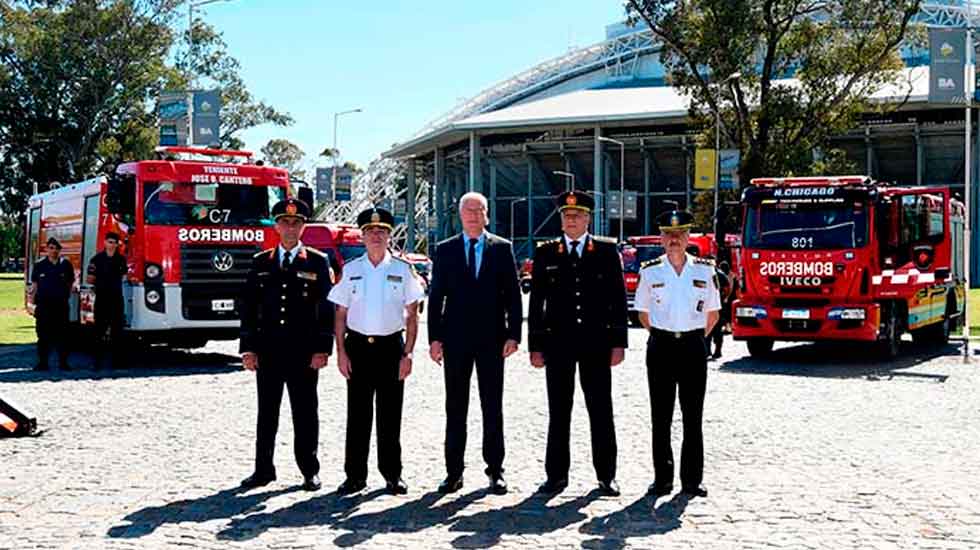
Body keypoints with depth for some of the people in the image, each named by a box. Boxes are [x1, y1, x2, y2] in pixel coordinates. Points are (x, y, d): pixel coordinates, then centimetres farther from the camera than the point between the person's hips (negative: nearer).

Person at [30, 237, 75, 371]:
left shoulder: (66, 264, 6)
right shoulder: (39, 265, 6)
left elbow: (70, 283, 13)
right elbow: (34, 284, 7)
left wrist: (68, 294, 3)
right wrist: (33, 295, -7)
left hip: (61, 304, 0)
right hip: (43, 304, 0)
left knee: (62, 334, 2)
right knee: (43, 334, 3)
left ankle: (63, 362, 8)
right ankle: (42, 362, 9)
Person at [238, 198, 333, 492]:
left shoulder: (317, 262, 2)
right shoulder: (261, 262, 9)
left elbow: (327, 307, -1)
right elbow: (248, 306, 9)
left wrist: (322, 349, -8)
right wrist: (248, 348, 2)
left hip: (303, 350, -2)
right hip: (268, 349, 2)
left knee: (305, 412, 4)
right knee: (266, 412, 8)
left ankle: (310, 470, 13)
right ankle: (264, 469, 17)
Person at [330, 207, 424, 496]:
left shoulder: (402, 269, 3)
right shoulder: (351, 269, 6)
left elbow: (412, 315, 3)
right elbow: (341, 314, 7)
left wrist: (407, 354, -4)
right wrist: (341, 352, -1)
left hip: (391, 346, -1)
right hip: (358, 345, 1)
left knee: (390, 415, 4)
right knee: (357, 414, 3)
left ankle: (392, 474, 15)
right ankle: (355, 475, 12)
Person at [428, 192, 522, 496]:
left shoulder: (502, 248, 5)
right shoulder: (445, 250, 7)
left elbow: (513, 295, 3)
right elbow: (436, 296, 5)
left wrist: (513, 334, -5)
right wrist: (434, 338, -1)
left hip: (491, 338, -1)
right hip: (456, 339, 1)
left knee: (492, 406, 4)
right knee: (455, 407, 5)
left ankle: (495, 470, 11)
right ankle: (454, 471, 12)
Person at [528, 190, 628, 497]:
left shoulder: (607, 251, 6)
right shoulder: (546, 254, 7)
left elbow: (618, 299, 4)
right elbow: (536, 302, 6)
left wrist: (618, 343, -2)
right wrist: (535, 346, 1)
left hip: (596, 342, 0)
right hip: (557, 342, 1)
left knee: (601, 410, 4)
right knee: (558, 411, 4)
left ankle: (606, 475, 13)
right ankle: (557, 475, 12)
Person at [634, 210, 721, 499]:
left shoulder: (705, 270, 4)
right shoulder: (650, 271, 3)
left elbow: (712, 314, 13)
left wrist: (693, 337, 9)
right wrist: (662, 335, 11)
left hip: (693, 347, 0)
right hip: (660, 347, 0)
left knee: (693, 417, 2)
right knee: (660, 417, 2)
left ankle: (692, 480, 8)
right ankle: (662, 479, 9)